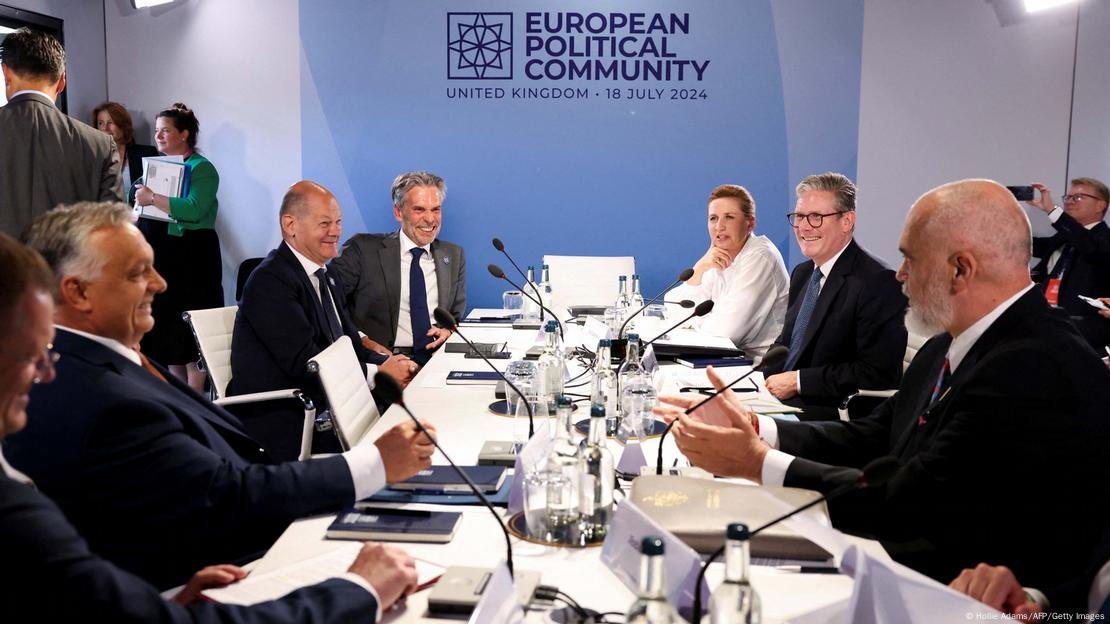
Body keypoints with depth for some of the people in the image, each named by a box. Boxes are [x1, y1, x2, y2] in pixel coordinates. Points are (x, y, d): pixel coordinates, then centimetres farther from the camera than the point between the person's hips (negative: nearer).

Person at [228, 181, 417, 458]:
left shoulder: (328, 278, 18)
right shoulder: (269, 281, -13)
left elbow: (350, 345, 13)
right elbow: (303, 361, -20)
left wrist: (390, 364, -8)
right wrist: (378, 373, -19)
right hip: (281, 425, -9)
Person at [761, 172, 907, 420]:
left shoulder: (878, 283, -13)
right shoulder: (802, 274, 14)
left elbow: (878, 373, -18)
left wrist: (798, 381, -16)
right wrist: (764, 376, 0)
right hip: (779, 399, 8)